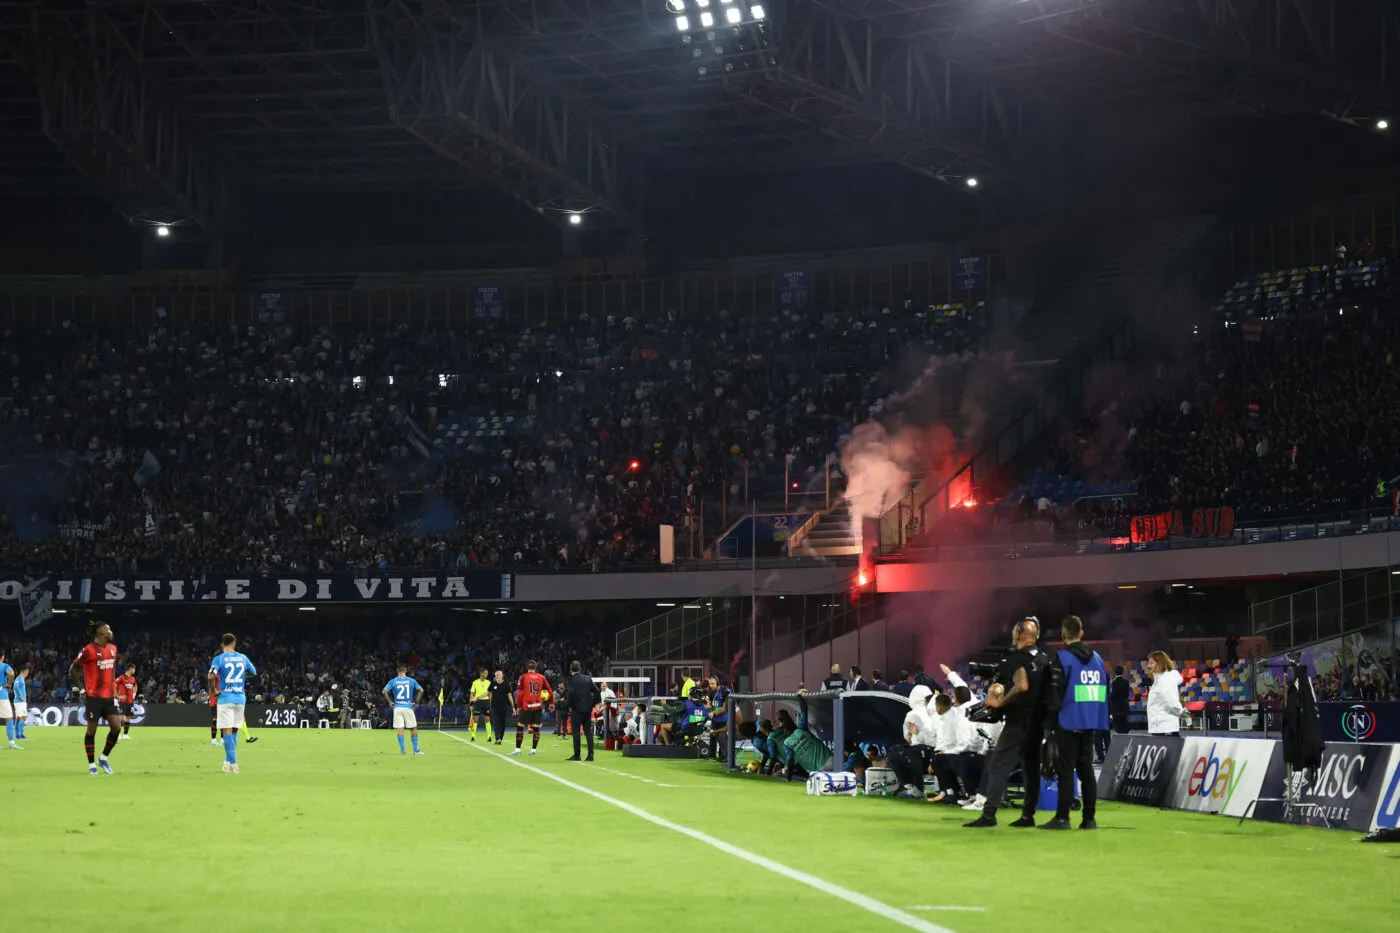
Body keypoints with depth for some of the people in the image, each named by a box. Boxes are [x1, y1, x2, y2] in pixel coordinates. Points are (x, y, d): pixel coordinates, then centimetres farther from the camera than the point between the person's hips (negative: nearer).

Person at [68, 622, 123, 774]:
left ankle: (103, 759, 15)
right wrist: (82, 688, -8)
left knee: (116, 727, -3)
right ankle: (91, 764, 12)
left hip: (110, 696, 6)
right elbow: (72, 669, -5)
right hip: (94, 697, -6)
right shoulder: (89, 650, -10)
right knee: (92, 729, 1)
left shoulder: (113, 649, 11)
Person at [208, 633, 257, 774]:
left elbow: (211, 676, -20)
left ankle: (232, 764, -11)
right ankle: (229, 760, 21)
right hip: (240, 698, 4)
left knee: (227, 731, -4)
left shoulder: (219, 658, -5)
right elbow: (254, 673, 19)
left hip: (225, 698, -4)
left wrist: (213, 690, -7)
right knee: (234, 730, 17)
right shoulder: (243, 658, 6)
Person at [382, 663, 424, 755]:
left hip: (397, 707, 0)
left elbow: (384, 691, -7)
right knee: (413, 729, 8)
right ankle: (416, 749, 9)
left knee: (400, 729, 1)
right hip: (409, 707, 0)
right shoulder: (411, 681, 3)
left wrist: (389, 702, 3)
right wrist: (417, 702, 3)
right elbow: (421, 690, -5)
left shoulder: (393, 681, 2)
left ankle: (402, 750, -4)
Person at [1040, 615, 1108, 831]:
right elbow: (1105, 690, 15)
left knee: (1065, 769, -3)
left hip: (1069, 722, -6)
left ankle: (1062, 818, -4)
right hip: (1092, 722, 6)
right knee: (1086, 768, 10)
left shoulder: (1062, 658, -9)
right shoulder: (1097, 658, 12)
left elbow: (1055, 693, -12)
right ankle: (1089, 818, 8)